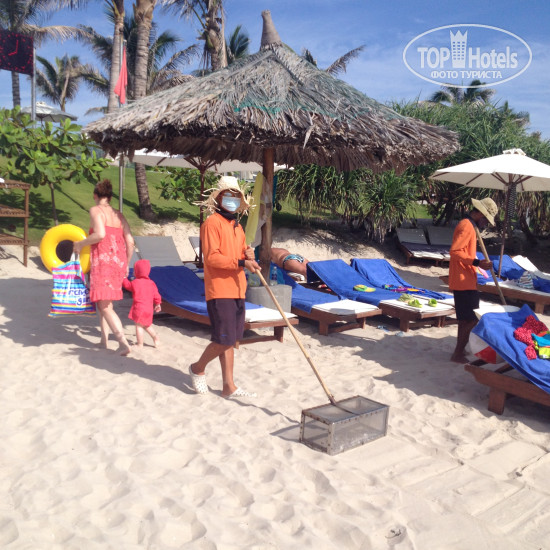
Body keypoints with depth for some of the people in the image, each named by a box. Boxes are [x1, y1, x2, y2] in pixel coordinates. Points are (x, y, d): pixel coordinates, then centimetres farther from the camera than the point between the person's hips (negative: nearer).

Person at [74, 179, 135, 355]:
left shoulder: (96, 210, -1)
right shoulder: (119, 215, 15)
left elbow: (100, 234, -18)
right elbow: (130, 242, 10)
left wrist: (80, 244, -4)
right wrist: (126, 265, 20)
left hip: (103, 259, -7)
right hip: (119, 261, 7)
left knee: (104, 305, -5)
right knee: (103, 300, 20)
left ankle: (123, 342, -16)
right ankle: (104, 338, 20)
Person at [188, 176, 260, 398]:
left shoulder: (237, 226, 19)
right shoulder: (212, 223, -8)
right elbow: (211, 257, -17)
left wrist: (248, 254, 2)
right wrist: (240, 262, -23)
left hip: (237, 290, 9)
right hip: (219, 290, -8)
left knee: (230, 340, 10)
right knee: (224, 340, -8)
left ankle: (229, 386, 17)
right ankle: (198, 368, 18)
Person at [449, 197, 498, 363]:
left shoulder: (468, 225, 17)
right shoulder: (467, 226, -15)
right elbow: (454, 251, -25)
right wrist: (477, 262, -28)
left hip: (465, 281, 11)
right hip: (464, 282, -11)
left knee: (465, 319, 17)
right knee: (472, 320, -7)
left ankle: (459, 351, 25)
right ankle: (458, 354, 0)